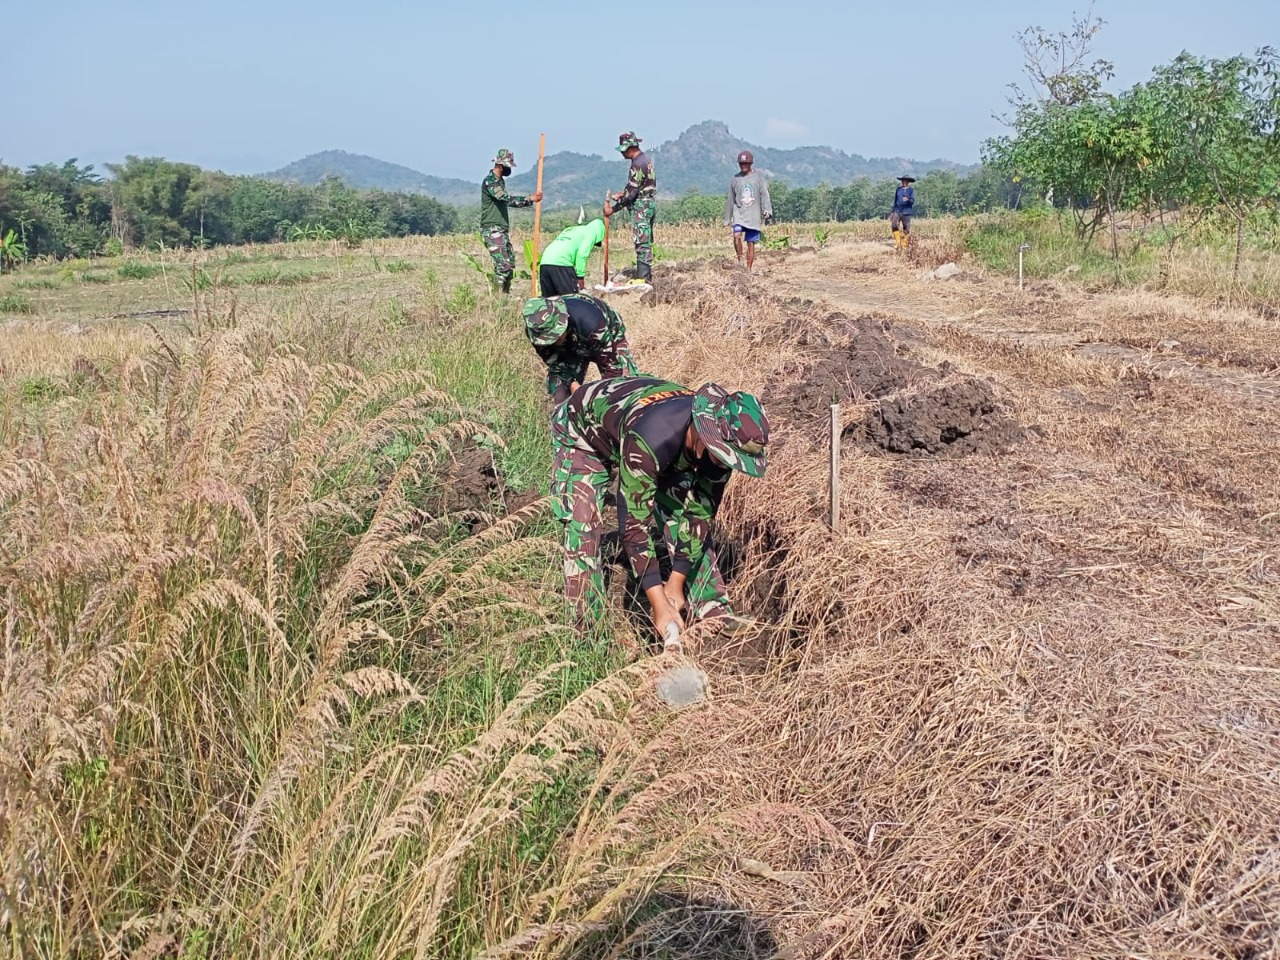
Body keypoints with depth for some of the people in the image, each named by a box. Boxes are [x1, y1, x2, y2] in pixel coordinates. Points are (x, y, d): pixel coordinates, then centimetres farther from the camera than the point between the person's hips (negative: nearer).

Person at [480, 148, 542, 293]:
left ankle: (505, 295, 17)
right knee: (503, 265, -16)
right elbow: (507, 199, -26)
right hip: (492, 230, -10)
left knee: (510, 263, 10)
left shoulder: (500, 181, 17)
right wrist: (529, 199, -28)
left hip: (502, 229, 10)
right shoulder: (490, 181, -14)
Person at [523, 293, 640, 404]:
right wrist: (572, 383, -27)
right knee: (561, 396, -6)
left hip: (609, 339, -3)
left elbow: (609, 364, -36)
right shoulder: (538, 329, -32)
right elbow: (553, 361, -14)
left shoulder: (590, 322, -48)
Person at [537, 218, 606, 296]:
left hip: (544, 263, 8)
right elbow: (582, 254, -6)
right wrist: (580, 276, -3)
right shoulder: (591, 232, 11)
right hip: (561, 264, -8)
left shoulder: (571, 230, 34)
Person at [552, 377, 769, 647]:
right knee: (583, 525, -20)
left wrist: (676, 584, -13)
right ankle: (585, 631, -10)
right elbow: (634, 524, -40)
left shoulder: (723, 439, -27)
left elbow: (700, 515, -15)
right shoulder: (648, 440, -46)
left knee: (695, 519, -4)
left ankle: (717, 617, 3)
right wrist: (660, 605, -38)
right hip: (582, 434, -5)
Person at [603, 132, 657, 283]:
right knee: (647, 242, 12)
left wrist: (613, 208, -17)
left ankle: (642, 277, -11)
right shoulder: (646, 159, 13)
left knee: (642, 242, -10)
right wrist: (623, 193, 11)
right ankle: (647, 274, 17)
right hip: (649, 203, 10)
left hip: (641, 206, -10)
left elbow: (632, 192, -20)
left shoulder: (637, 164, -18)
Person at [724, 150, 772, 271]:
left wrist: (767, 211, -17)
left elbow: (764, 195, -3)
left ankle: (749, 269, 7)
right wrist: (727, 219, 15)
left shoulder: (759, 177, 4)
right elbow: (730, 200, 14)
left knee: (751, 244, 0)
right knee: (737, 236, -24)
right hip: (739, 214, 1)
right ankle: (740, 260, -10)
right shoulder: (735, 179, 9)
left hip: (753, 216, -1)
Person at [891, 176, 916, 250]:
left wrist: (908, 199, -29)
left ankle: (904, 246, 10)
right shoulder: (898, 189, 11)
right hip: (897, 211, 2)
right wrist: (893, 211, 15)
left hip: (906, 212, -2)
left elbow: (912, 201, -8)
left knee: (906, 229, 1)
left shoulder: (911, 190, 1)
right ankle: (898, 242, -7)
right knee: (894, 226, -17)